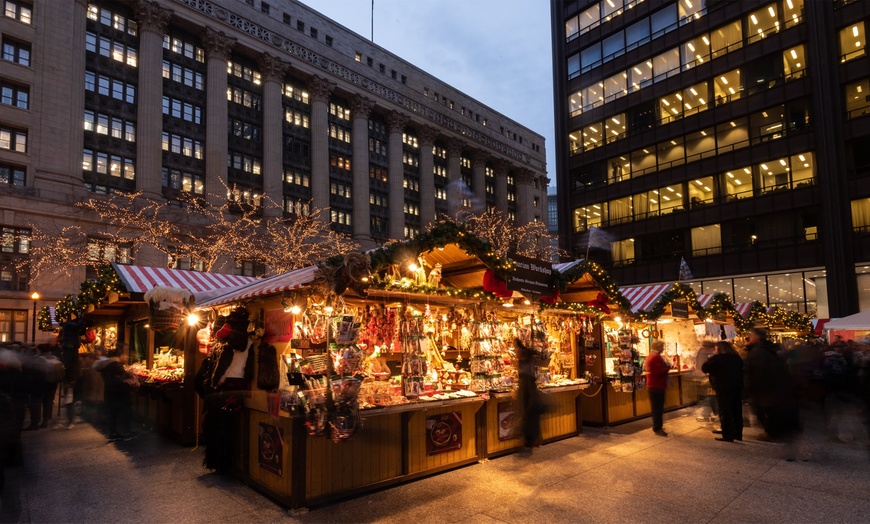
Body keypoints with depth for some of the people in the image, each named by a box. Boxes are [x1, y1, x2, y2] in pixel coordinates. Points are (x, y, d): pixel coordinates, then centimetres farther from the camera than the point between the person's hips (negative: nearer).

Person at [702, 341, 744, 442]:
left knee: (725, 412, -1)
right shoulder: (737, 358, 9)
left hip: (723, 388, -7)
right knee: (737, 412, 14)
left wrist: (709, 361, 7)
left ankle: (728, 435, 0)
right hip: (737, 387, 7)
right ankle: (738, 434, 22)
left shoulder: (717, 358, -14)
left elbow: (704, 368, -10)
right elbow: (741, 370, 22)